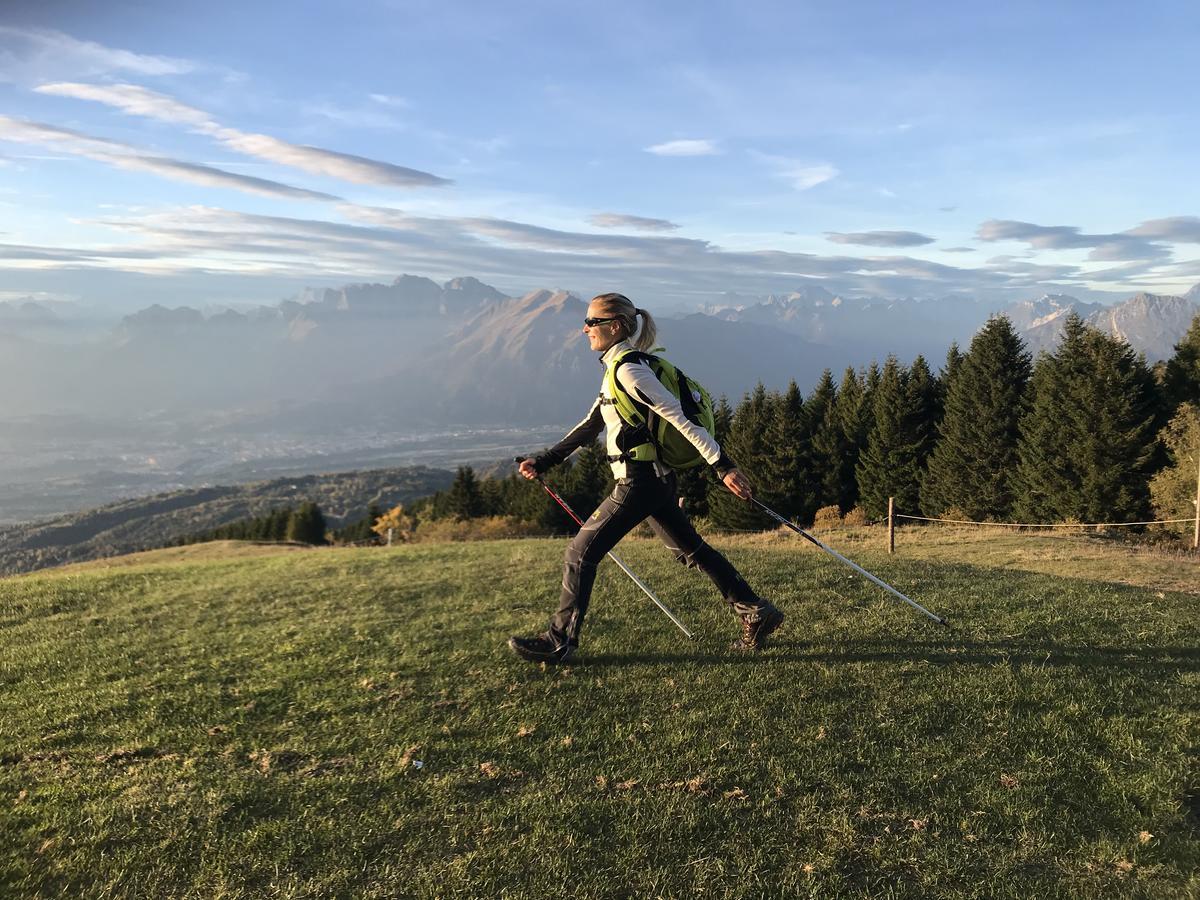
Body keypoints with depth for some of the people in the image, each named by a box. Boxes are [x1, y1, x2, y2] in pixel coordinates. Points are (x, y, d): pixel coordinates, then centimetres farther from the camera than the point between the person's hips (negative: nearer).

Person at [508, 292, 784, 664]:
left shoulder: (628, 370, -16)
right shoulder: (617, 370, 14)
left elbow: (681, 419, -20)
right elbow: (589, 427, 20)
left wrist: (723, 466, -22)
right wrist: (543, 462, 20)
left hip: (638, 482, -10)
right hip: (655, 479, 10)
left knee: (581, 552, -1)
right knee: (692, 551, 16)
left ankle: (560, 640, 9)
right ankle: (756, 613, 22)